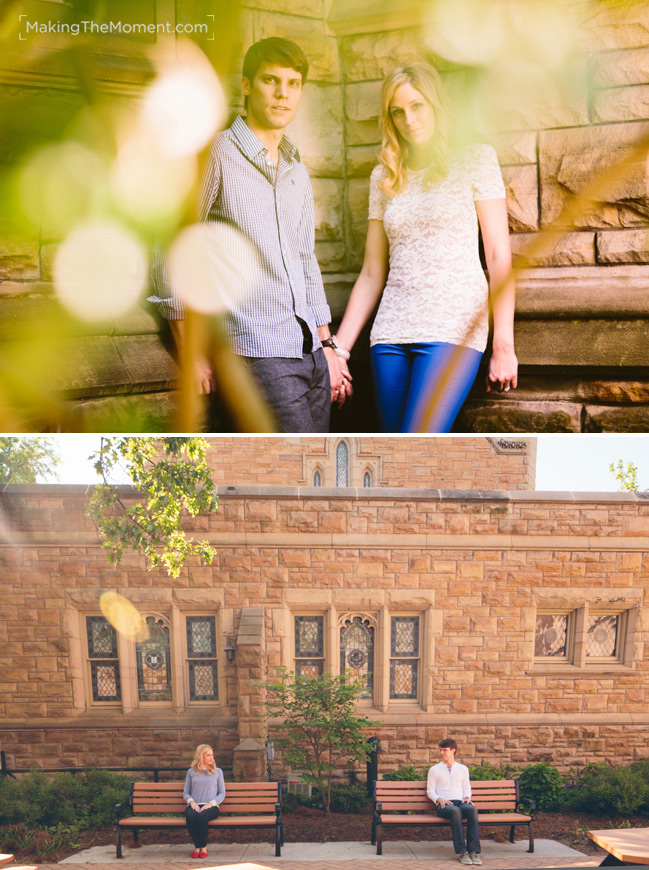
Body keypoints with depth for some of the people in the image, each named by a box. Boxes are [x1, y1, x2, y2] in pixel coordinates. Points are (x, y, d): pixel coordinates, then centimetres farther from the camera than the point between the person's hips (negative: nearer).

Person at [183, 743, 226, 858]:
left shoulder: (217, 771, 14)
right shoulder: (191, 772, 16)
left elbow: (222, 793, 10)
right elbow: (185, 793, 15)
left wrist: (211, 803, -7)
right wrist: (191, 802, -7)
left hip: (211, 806, -1)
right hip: (195, 805, 1)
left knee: (201, 816, -36)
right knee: (190, 816, -35)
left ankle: (204, 846, -15)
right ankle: (198, 846, -19)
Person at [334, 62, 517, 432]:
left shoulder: (475, 159, 6)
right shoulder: (384, 176, 16)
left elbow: (499, 256, 0)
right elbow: (372, 274, 15)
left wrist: (504, 345, -8)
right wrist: (338, 349, 9)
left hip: (453, 330, -4)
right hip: (391, 333, 5)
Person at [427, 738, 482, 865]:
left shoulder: (463, 769, 22)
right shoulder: (434, 770, 15)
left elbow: (466, 787, 21)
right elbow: (430, 790, 10)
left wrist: (467, 797, -2)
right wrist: (439, 799, -9)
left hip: (460, 802, 2)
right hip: (443, 805, -2)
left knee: (472, 809, -35)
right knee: (455, 811, -39)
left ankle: (474, 850, -37)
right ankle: (461, 851, -36)